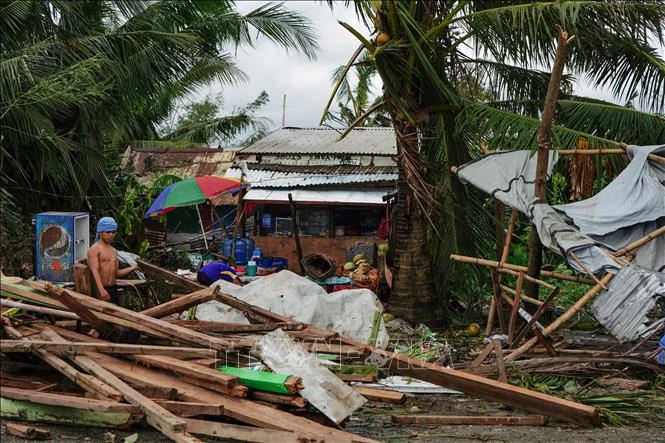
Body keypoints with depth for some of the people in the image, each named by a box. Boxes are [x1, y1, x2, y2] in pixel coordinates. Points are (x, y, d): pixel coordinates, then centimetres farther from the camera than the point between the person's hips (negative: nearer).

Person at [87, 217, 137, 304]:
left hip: (113, 288, 8)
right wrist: (101, 289, -31)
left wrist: (131, 268, 8)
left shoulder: (114, 251, 18)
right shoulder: (94, 249, -7)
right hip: (99, 288, -7)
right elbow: (95, 271, -19)